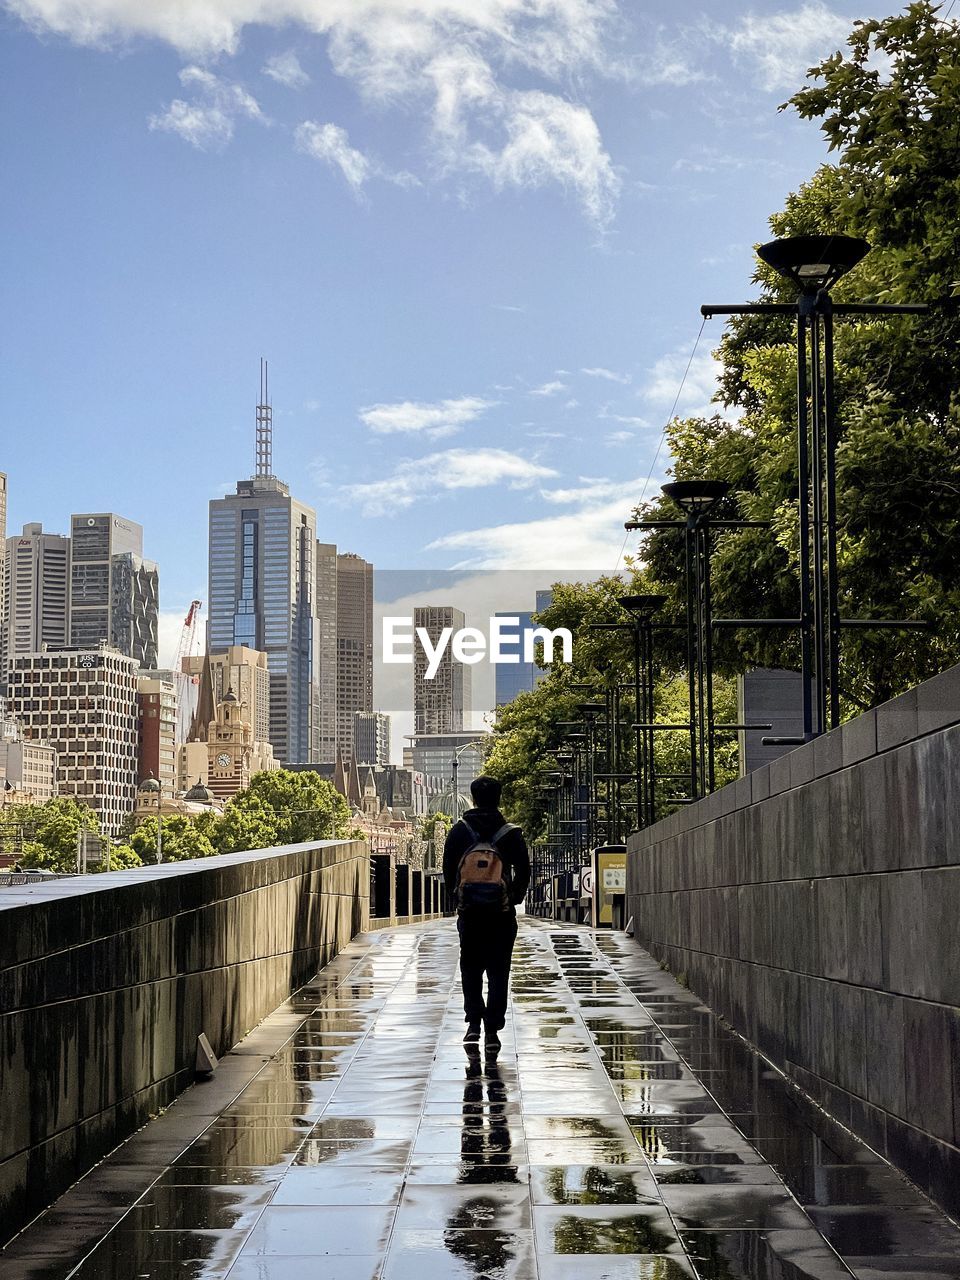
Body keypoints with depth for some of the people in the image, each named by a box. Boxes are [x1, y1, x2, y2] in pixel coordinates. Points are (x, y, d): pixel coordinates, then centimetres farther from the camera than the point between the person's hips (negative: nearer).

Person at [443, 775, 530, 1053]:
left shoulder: (459, 831, -1)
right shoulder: (511, 834, -4)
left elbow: (448, 871, 3)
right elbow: (523, 873, 1)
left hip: (469, 913, 1)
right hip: (502, 914, -1)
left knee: (470, 969, 14)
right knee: (498, 972, 5)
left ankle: (473, 1024, 6)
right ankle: (492, 1031, 1)